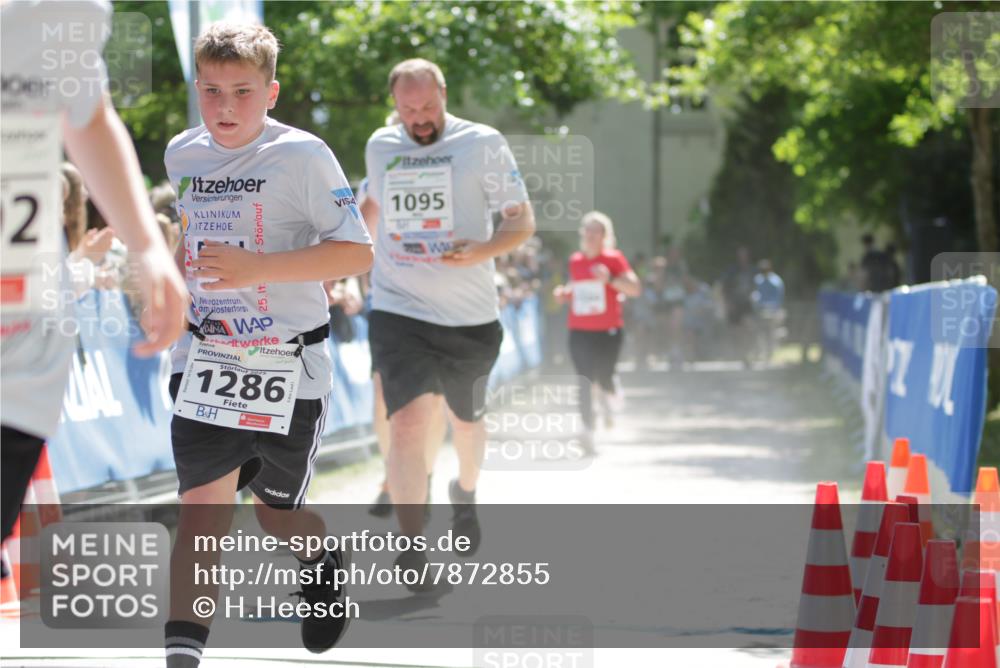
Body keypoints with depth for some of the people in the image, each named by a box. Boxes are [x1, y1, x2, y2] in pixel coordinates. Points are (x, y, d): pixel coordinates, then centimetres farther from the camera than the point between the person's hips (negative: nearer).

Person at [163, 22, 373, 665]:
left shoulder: (302, 155, -13)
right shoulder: (182, 154, 5)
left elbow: (357, 252, -18)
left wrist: (257, 266, -26)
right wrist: (172, 259, 8)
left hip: (290, 366, -3)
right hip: (206, 363, 3)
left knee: (276, 511, 13)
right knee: (202, 504, -11)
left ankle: (325, 564, 47)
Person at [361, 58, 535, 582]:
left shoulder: (483, 144, -5)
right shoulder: (380, 146, 6)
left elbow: (523, 221, -4)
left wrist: (481, 252, -22)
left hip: (470, 318, 0)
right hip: (398, 310, 0)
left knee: (466, 420, 20)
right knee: (408, 422, -19)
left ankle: (465, 494, 52)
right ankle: (411, 550, -17)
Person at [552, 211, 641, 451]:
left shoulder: (613, 258, -4)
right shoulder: (575, 261, 9)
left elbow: (635, 289, -11)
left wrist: (610, 278, -24)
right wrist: (564, 293, 5)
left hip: (608, 331, -3)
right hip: (579, 330, 3)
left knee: (604, 381, -4)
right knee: (584, 383, -8)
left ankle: (612, 394, 34)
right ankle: (588, 431, -7)